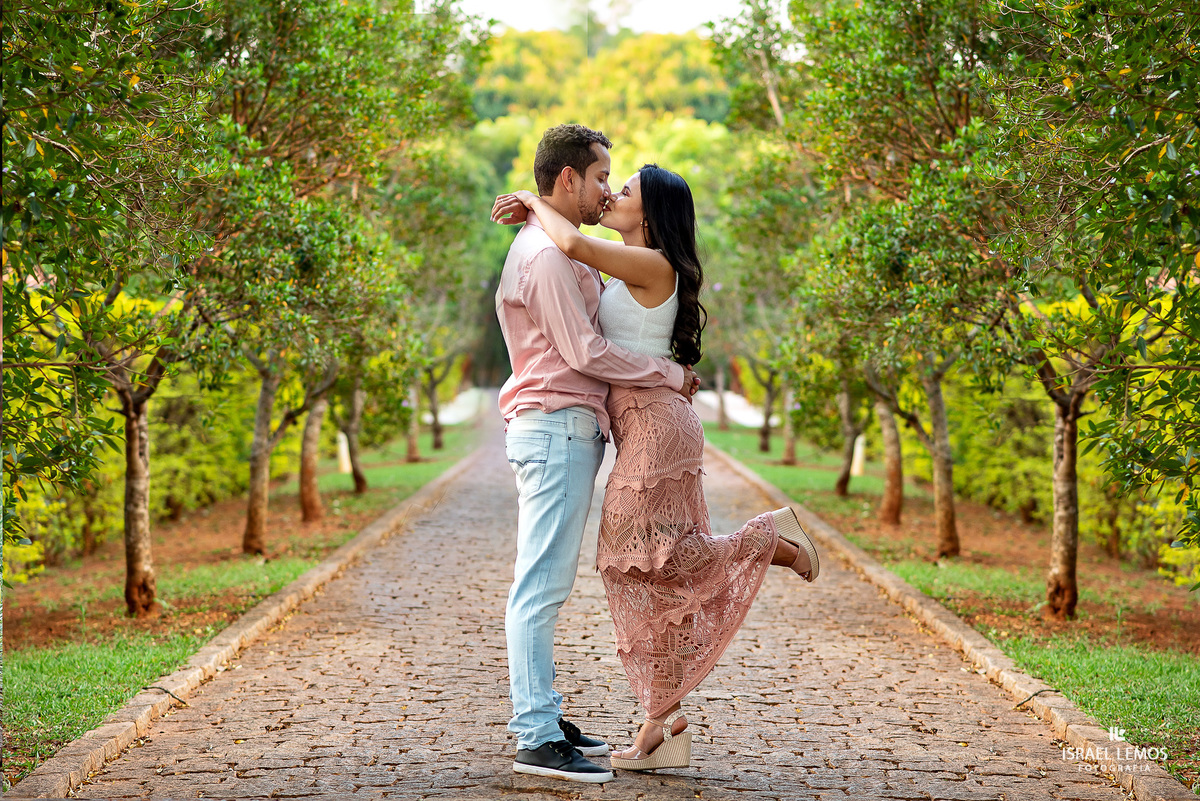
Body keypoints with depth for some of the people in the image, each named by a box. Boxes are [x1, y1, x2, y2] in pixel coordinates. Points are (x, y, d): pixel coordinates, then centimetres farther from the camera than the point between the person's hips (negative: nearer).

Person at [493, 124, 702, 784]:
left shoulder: (550, 249, 21)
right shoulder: (548, 253, -12)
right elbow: (584, 351, -15)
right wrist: (671, 375, -8)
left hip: (561, 428, 11)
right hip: (557, 425, -11)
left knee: (541, 581, 11)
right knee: (543, 582, -12)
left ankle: (538, 716, 15)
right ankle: (537, 739, -12)